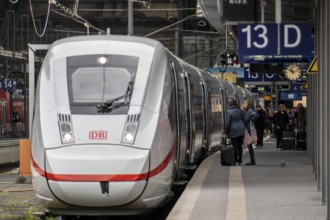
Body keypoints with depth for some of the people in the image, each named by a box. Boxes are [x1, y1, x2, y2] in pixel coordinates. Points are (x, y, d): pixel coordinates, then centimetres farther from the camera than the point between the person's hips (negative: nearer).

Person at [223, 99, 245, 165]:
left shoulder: (229, 111, -13)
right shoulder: (239, 110, 5)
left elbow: (227, 123, -13)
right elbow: (243, 119, 12)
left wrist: (225, 133, -7)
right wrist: (243, 128, 22)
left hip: (233, 131, -6)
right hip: (241, 130, 6)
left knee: (235, 146, -1)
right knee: (239, 146, 10)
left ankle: (236, 161, 0)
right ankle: (240, 161, 14)